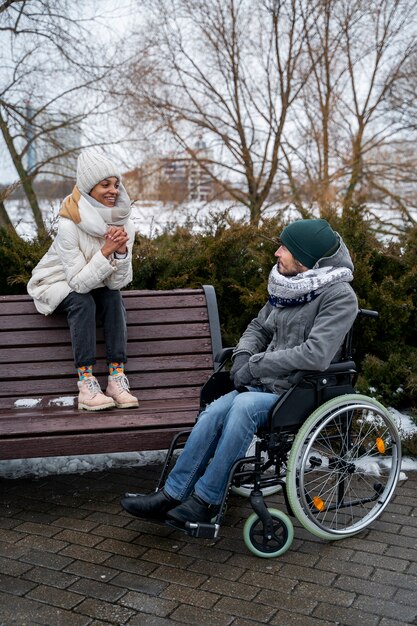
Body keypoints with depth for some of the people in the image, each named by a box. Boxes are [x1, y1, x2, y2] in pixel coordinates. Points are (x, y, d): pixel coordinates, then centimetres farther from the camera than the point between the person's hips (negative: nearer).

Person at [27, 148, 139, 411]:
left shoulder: (124, 223, -13)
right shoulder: (69, 225, -27)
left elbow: (118, 282, -16)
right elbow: (79, 282, -30)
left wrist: (121, 251, -32)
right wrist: (105, 251, -37)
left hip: (95, 286, 4)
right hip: (57, 284, -4)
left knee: (114, 297, -25)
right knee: (83, 301, -32)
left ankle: (117, 378, -26)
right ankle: (86, 383, -33)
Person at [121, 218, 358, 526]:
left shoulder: (339, 295, -14)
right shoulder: (286, 284, 9)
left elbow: (316, 354, -26)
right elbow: (259, 327, 20)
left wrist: (255, 366, -20)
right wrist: (243, 357, -2)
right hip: (266, 385, 7)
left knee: (244, 404, -33)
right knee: (214, 413, -18)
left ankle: (205, 500, -19)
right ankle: (171, 495, -9)